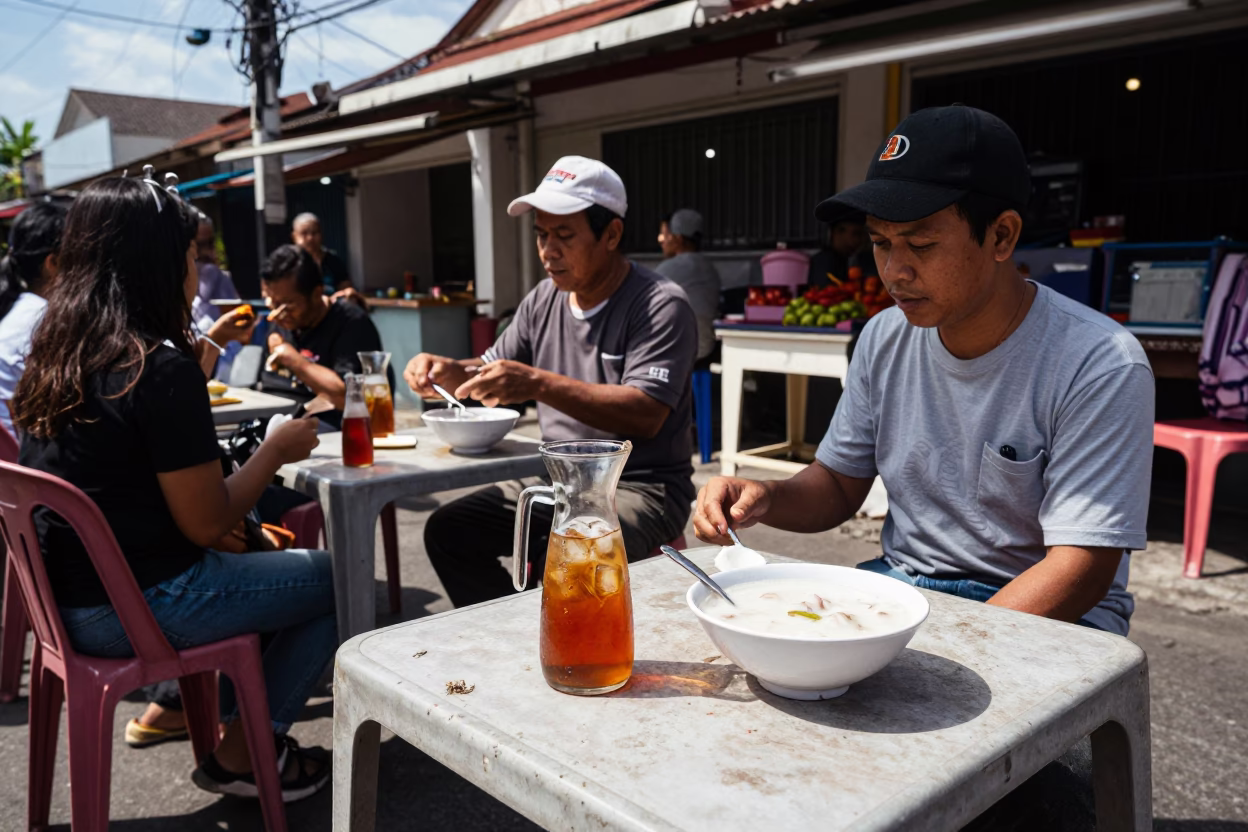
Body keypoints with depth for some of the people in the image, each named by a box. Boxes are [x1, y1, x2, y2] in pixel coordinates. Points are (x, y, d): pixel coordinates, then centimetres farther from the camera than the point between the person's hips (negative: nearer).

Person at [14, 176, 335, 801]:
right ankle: (242, 754, 16)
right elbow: (207, 523, -19)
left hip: (68, 602, 9)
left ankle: (230, 722, 28)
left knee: (253, 558, 28)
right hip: (142, 605, -9)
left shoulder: (54, 355, 2)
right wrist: (275, 451, -6)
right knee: (340, 581, 5)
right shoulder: (161, 367, -22)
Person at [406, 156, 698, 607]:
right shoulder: (543, 300, 9)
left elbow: (646, 415, -25)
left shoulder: (661, 306, -13)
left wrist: (539, 384, -33)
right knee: (447, 531, -3)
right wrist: (446, 371, -5)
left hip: (640, 486, -7)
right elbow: (491, 370, 19)